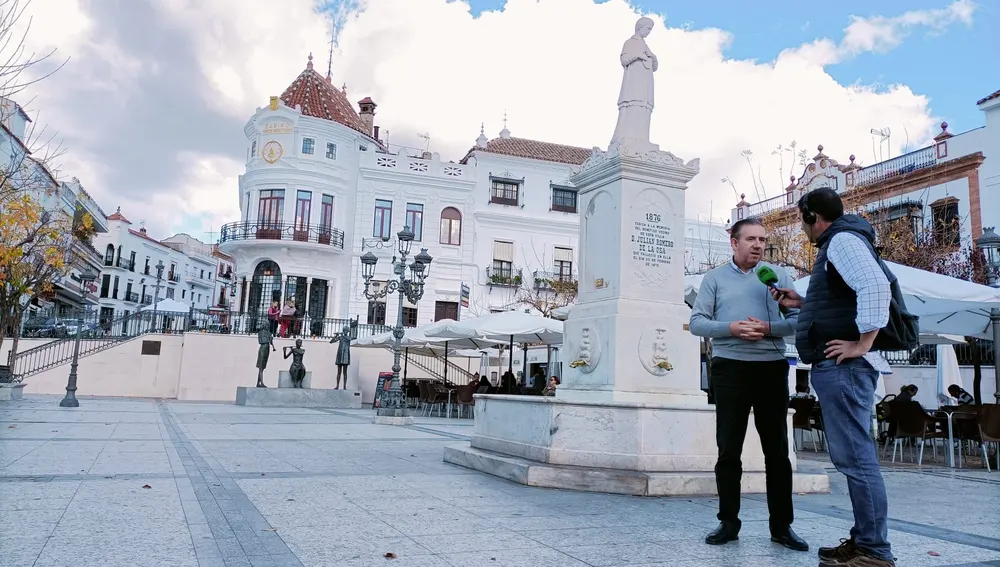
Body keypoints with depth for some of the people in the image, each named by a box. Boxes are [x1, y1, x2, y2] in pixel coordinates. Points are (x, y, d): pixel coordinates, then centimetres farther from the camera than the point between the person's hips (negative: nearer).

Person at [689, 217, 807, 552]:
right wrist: (731, 328, -14)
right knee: (729, 449, 4)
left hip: (771, 368, 1)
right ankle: (728, 523, 14)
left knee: (777, 449, 6)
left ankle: (781, 526, 16)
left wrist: (768, 328, -16)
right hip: (730, 368, -1)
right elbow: (697, 322, 1)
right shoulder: (715, 278, 7)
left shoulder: (778, 275, 9)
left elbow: (796, 319, 2)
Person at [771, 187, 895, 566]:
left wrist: (863, 343, -24)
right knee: (854, 456, 13)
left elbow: (876, 287, -24)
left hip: (844, 366, -11)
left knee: (855, 457, -9)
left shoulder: (842, 240, -8)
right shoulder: (838, 244, 23)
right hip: (838, 367, 11)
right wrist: (803, 304, 26)